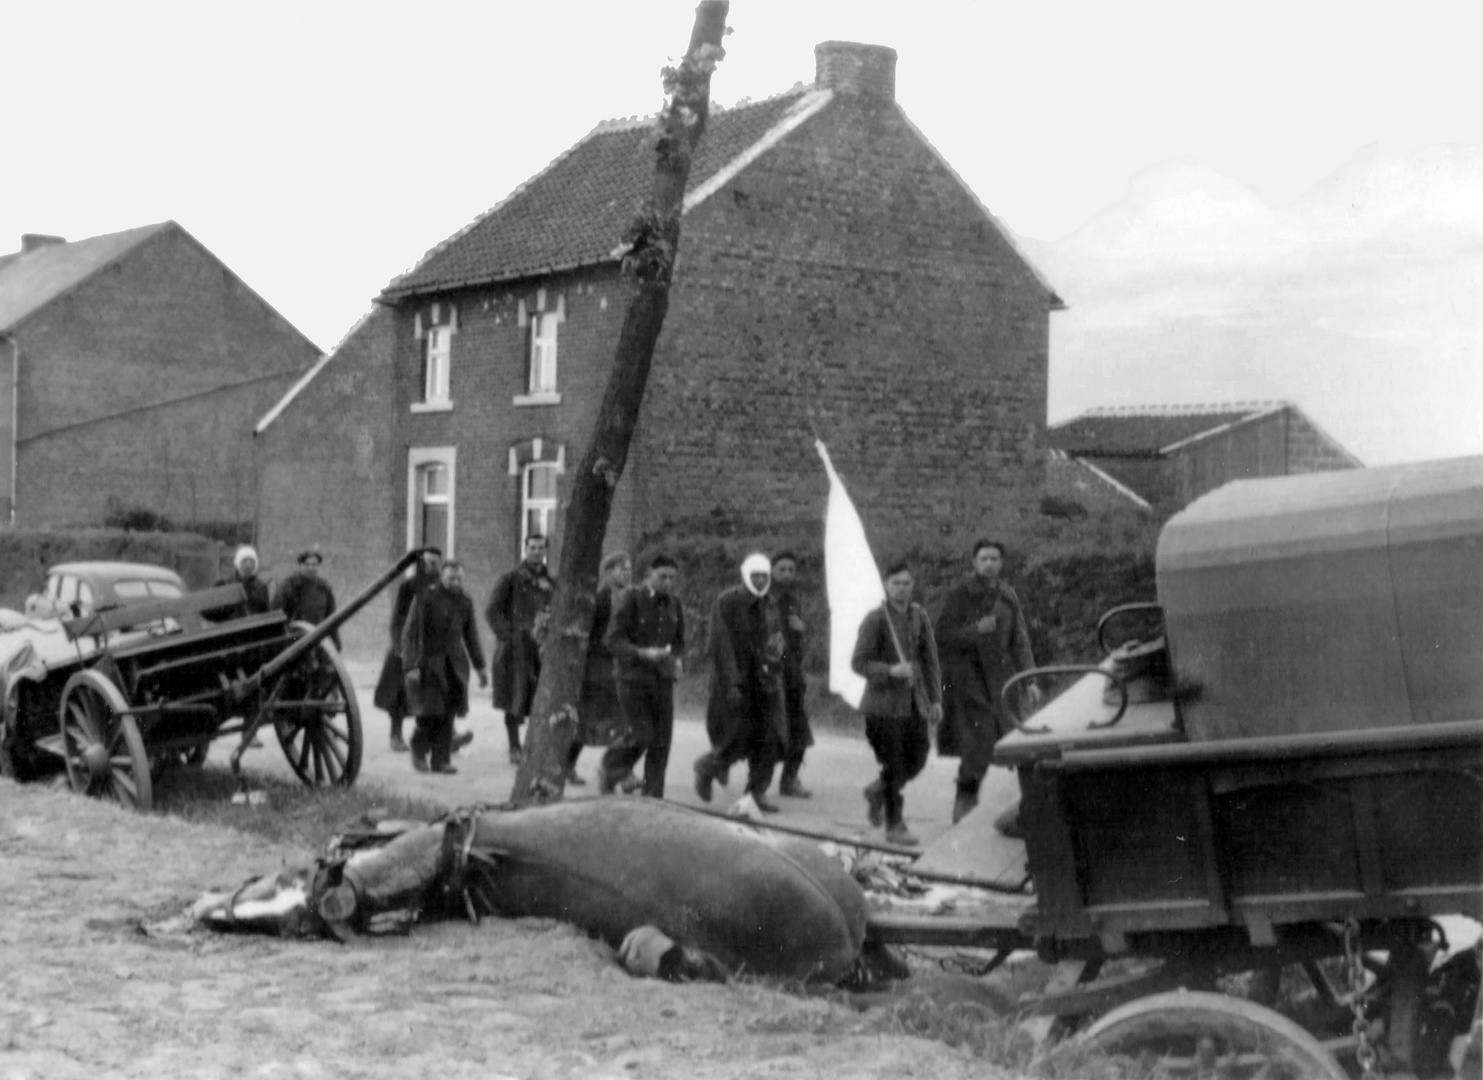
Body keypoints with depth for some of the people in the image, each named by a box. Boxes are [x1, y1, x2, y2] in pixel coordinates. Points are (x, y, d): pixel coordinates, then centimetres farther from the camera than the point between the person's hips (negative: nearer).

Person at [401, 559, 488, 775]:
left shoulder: (465, 602, 7)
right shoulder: (424, 598, -7)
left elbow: (471, 636, 17)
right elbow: (409, 633, -9)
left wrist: (480, 667, 15)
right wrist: (410, 666, -16)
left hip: (455, 665, 4)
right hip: (429, 662, -4)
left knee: (448, 712, -2)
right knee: (429, 709, -9)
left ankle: (441, 759, 4)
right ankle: (419, 752, 14)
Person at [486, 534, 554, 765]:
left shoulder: (551, 583, 14)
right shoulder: (510, 579, 1)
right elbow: (492, 611, -3)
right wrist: (509, 635, -12)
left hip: (542, 649, 3)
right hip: (515, 648, -3)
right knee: (515, 702, 1)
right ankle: (515, 748, 9)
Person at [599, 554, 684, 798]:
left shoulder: (673, 604, 7)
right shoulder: (632, 600, -8)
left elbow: (679, 641, 17)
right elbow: (612, 640, -12)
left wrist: (678, 660, -4)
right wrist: (642, 653, -25)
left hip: (662, 680, 5)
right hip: (633, 678, -5)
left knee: (661, 741, 0)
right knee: (640, 735, -10)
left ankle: (652, 797, 10)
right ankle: (609, 771, 19)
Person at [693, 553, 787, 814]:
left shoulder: (770, 604, 11)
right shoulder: (726, 602, -8)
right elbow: (721, 645, -13)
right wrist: (731, 684, -19)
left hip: (765, 683, 6)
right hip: (736, 683, -6)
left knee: (770, 741, -1)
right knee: (739, 740, -6)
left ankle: (757, 791, 9)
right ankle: (706, 767, 21)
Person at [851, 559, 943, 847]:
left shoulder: (919, 616, 6)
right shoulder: (875, 620, -10)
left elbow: (930, 659, 12)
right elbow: (858, 662, -11)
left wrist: (935, 698, 9)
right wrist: (891, 670, -25)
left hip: (915, 702, 5)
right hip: (884, 703, -5)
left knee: (917, 758, 9)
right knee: (893, 765, -2)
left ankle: (878, 791, 35)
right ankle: (894, 825, 10)